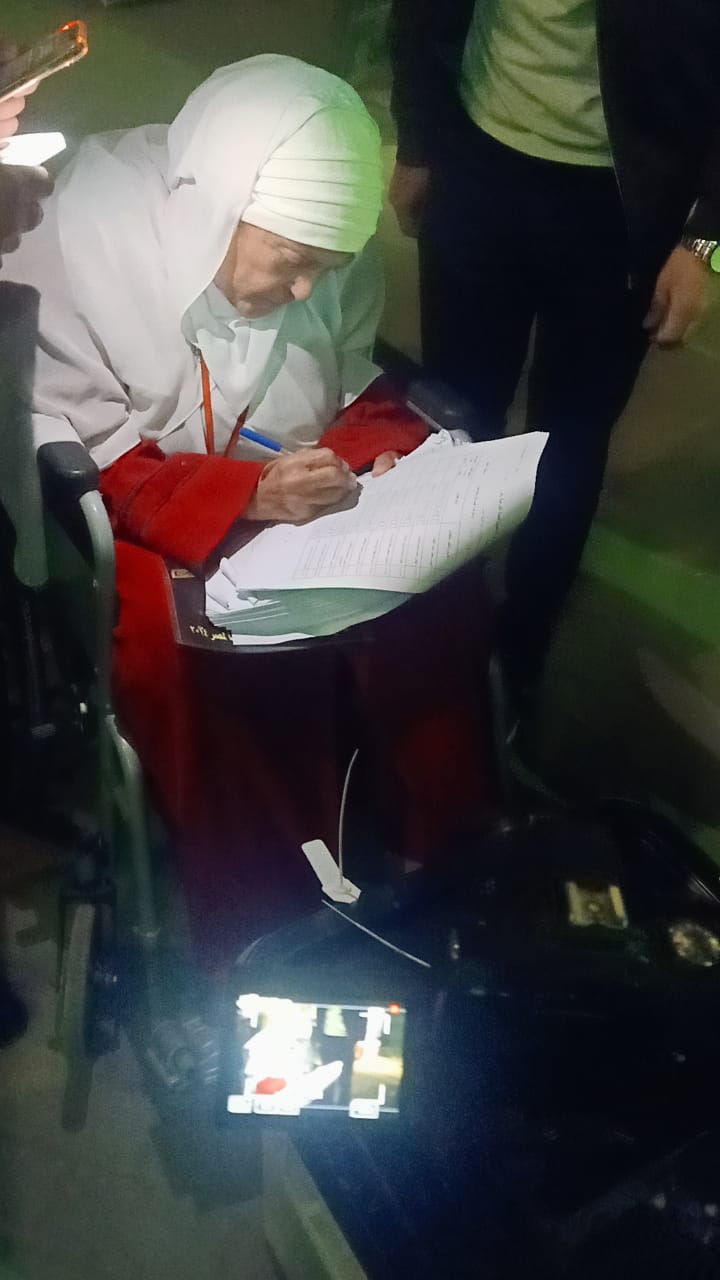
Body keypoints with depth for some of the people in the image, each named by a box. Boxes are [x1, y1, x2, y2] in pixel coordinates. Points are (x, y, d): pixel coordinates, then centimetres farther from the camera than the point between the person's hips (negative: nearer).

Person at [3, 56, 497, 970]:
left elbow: (356, 390, 9)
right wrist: (245, 494, -30)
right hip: (131, 525, -4)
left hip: (290, 499, 4)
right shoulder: (77, 241, -19)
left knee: (427, 594, -20)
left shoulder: (325, 248, -5)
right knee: (192, 656, -31)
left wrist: (384, 453, -14)